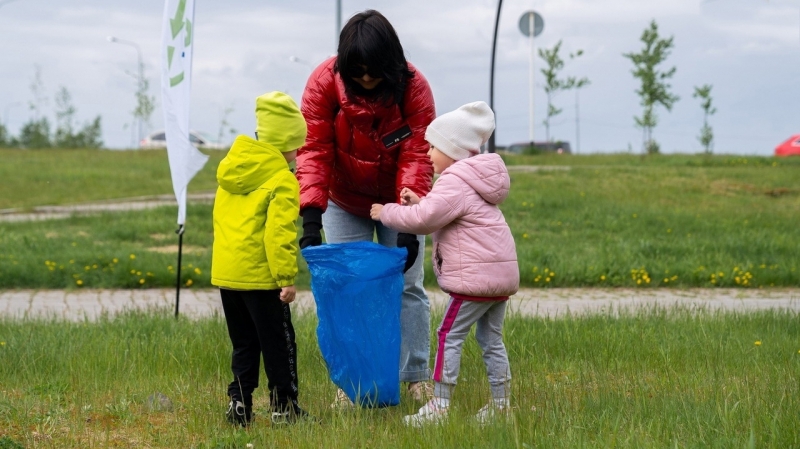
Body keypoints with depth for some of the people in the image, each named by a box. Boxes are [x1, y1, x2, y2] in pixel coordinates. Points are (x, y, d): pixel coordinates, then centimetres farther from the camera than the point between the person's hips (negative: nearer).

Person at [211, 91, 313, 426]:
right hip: (260, 276, -7)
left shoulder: (231, 171, 11)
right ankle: (283, 407, 9)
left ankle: (239, 405, 14)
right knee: (278, 344, 5)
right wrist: (287, 278, -16)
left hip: (225, 273, 7)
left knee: (244, 344, 16)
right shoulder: (282, 180, -13)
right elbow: (279, 235, -19)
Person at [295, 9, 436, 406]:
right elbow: (314, 150, -25)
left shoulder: (413, 86, -24)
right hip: (346, 204, 0)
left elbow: (416, 155, -26)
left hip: (397, 201, 0)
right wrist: (311, 217, -36)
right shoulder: (325, 82, -23)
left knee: (408, 286, 1)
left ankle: (417, 378, 9)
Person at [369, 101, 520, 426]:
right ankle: (501, 404, 17)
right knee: (491, 339, 14)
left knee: (450, 335, -6)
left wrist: (387, 213, -9)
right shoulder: (470, 181, 19)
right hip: (501, 272, 10)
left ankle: (439, 406, -7)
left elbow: (424, 219, -22)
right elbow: (442, 214, 23)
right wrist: (419, 202, 8)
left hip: (476, 275, -10)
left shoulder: (455, 183, -14)